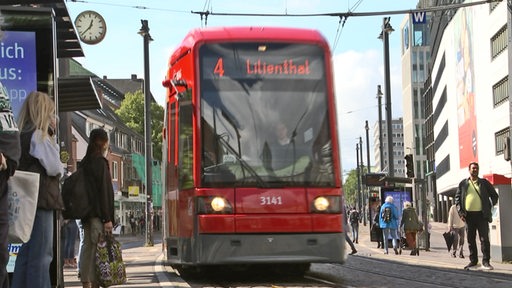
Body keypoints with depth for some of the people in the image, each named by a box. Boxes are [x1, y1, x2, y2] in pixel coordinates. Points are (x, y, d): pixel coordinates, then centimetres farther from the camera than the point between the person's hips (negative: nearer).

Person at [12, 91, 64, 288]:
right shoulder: (39, 136, -11)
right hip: (41, 199, -9)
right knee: (42, 254, -8)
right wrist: (60, 169, 6)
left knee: (27, 252, 13)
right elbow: (54, 168, -13)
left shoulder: (23, 135, 15)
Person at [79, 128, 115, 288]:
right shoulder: (101, 162, -9)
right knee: (98, 249, -10)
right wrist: (107, 219, -15)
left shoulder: (84, 163, 15)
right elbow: (105, 191, -14)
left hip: (86, 213, 8)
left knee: (87, 247, 9)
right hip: (98, 214, -8)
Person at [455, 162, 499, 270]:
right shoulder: (463, 184, 9)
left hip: (481, 215, -1)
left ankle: (486, 262, -2)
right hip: (468, 215, 2)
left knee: (484, 239, -5)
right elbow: (457, 198, 10)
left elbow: (494, 195, 14)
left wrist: (490, 206, 2)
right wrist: (460, 212, -1)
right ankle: (473, 262, 13)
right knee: (471, 240, 6)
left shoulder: (484, 183, 7)